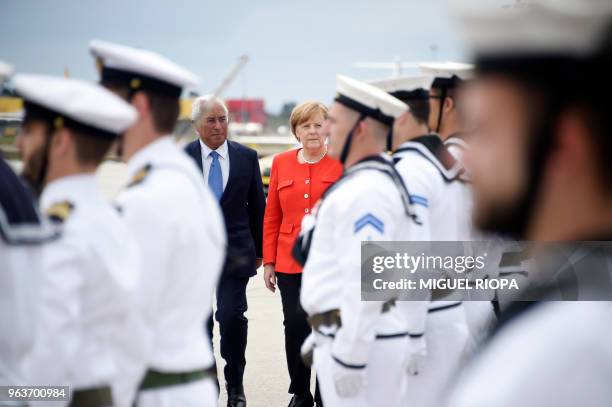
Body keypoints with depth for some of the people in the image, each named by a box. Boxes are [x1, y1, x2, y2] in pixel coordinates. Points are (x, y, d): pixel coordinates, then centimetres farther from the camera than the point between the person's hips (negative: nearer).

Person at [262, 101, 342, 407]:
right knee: (295, 325, 1)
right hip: (290, 263, 2)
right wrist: (268, 262, 8)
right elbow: (271, 217, 11)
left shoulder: (341, 164, -1)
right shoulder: (281, 163, 8)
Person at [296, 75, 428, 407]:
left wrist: (349, 356, -23)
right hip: (345, 335, 10)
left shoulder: (366, 190, -18)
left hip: (363, 341, -10)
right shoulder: (360, 183, 16)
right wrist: (325, 332, 22)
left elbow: (365, 280, -24)